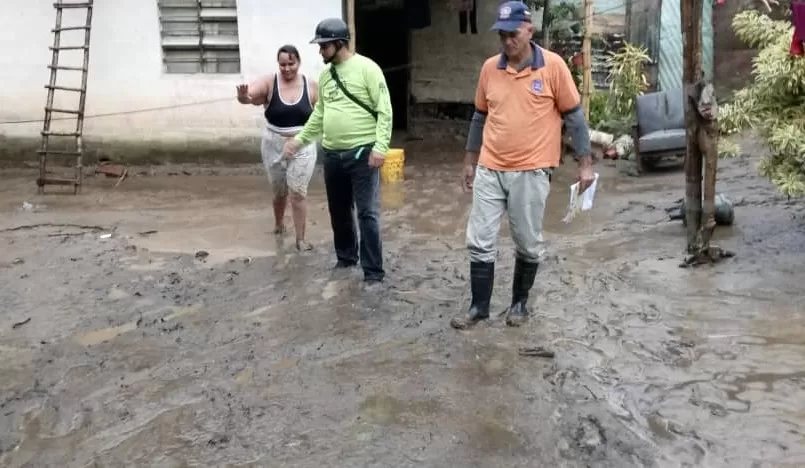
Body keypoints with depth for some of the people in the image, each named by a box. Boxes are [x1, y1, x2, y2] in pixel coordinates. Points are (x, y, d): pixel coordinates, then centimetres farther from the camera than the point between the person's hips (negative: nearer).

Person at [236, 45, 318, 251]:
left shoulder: (311, 85, -5)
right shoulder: (269, 82, -10)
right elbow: (247, 96, -26)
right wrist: (244, 96, -49)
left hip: (303, 147, -1)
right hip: (274, 146, 1)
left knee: (298, 192, -4)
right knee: (279, 192, 16)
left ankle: (301, 239, 4)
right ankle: (278, 223, 44)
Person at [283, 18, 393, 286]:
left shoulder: (366, 68, -9)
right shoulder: (325, 75, 11)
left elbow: (384, 110, -12)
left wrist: (380, 146, -21)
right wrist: (300, 138, 15)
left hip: (362, 153, -7)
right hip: (332, 154, 7)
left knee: (367, 213, -4)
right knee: (338, 212, 16)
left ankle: (373, 272, 4)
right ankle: (346, 257, 35)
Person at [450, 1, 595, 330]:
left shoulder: (553, 66, -7)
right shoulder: (489, 68, 4)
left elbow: (573, 116, -2)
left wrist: (585, 164, -4)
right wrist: (470, 161, 16)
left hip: (531, 172, -3)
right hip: (489, 170, 3)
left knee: (528, 244, 8)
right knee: (479, 241, 4)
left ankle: (520, 302, 27)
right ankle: (479, 306, 18)